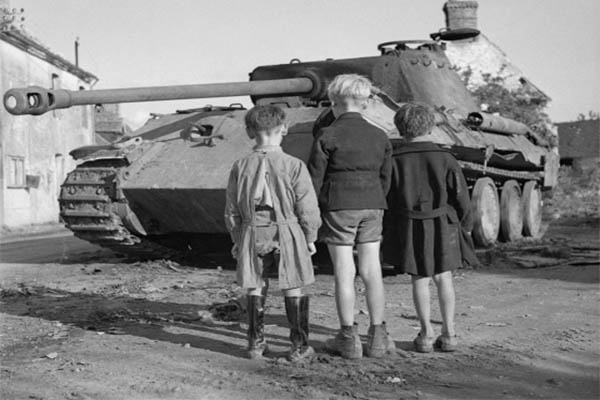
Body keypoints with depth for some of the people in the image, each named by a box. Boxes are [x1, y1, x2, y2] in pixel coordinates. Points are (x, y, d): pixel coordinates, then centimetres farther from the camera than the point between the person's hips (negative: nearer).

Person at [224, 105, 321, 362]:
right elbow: (307, 208, -7)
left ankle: (256, 343, 19)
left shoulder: (241, 167, -2)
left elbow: (231, 210, 5)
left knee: (256, 288, 13)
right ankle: (300, 345, 13)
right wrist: (310, 238, 7)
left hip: (253, 235, 2)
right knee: (293, 290, 7)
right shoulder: (294, 166, -10)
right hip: (287, 234, -2)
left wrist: (237, 239, 17)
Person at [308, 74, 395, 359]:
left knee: (344, 273, 2)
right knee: (371, 271, 9)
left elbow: (314, 179, -6)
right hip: (372, 206, 4)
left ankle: (349, 339, 7)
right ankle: (377, 338, 14)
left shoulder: (327, 136, -7)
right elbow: (385, 178, 10)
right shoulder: (380, 137, 6)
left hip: (338, 207, -4)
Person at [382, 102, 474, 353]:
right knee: (443, 277, 12)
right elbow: (461, 195, -1)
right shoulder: (445, 159, -6)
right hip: (442, 225, 1)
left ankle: (426, 334, 8)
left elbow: (385, 197, -4)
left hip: (409, 228, -1)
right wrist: (466, 223, 14)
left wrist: (384, 231, 7)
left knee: (419, 279, 9)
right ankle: (448, 334, 12)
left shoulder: (394, 160, -7)